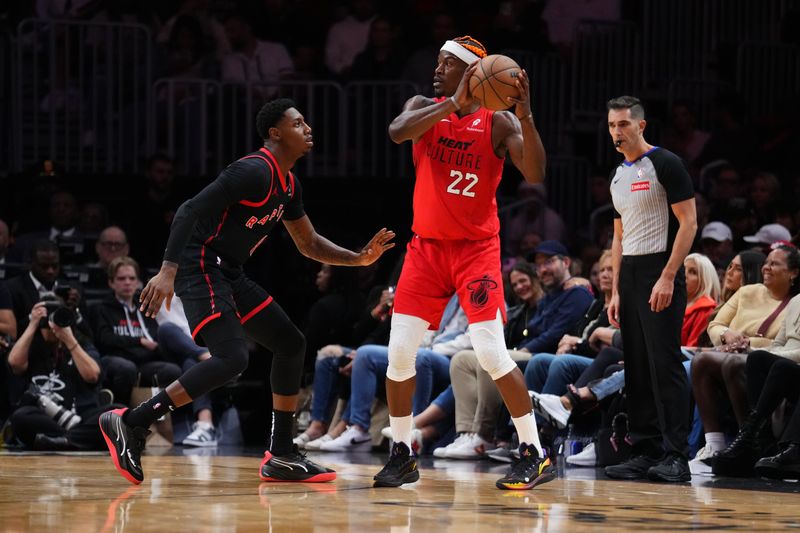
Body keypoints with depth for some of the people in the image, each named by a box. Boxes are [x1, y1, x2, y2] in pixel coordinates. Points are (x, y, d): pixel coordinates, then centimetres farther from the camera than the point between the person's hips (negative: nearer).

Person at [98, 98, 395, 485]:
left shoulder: (288, 185, 15)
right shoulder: (255, 171, -16)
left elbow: (309, 245, 26)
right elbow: (191, 210, -23)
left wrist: (359, 259, 11)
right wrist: (168, 271, -31)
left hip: (229, 275, 11)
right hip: (200, 268, -11)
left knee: (291, 344, 13)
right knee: (232, 357, -25)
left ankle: (281, 457, 16)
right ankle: (129, 423, -23)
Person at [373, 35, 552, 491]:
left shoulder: (498, 122, -6)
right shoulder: (424, 108, 1)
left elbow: (536, 175, -19)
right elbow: (397, 131, -22)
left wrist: (525, 117, -31)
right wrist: (453, 104, -31)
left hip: (476, 247, -3)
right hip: (427, 245, 3)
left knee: (491, 352, -15)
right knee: (399, 351, -3)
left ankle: (536, 455, -6)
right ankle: (403, 456, 11)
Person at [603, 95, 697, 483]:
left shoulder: (665, 164, -7)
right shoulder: (618, 176, 17)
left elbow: (688, 223, -12)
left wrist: (667, 278, -19)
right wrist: (615, 291, 14)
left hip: (660, 273, -8)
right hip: (629, 275, 8)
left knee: (665, 364, -11)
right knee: (637, 368, 7)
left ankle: (676, 457, -12)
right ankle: (646, 453, 10)